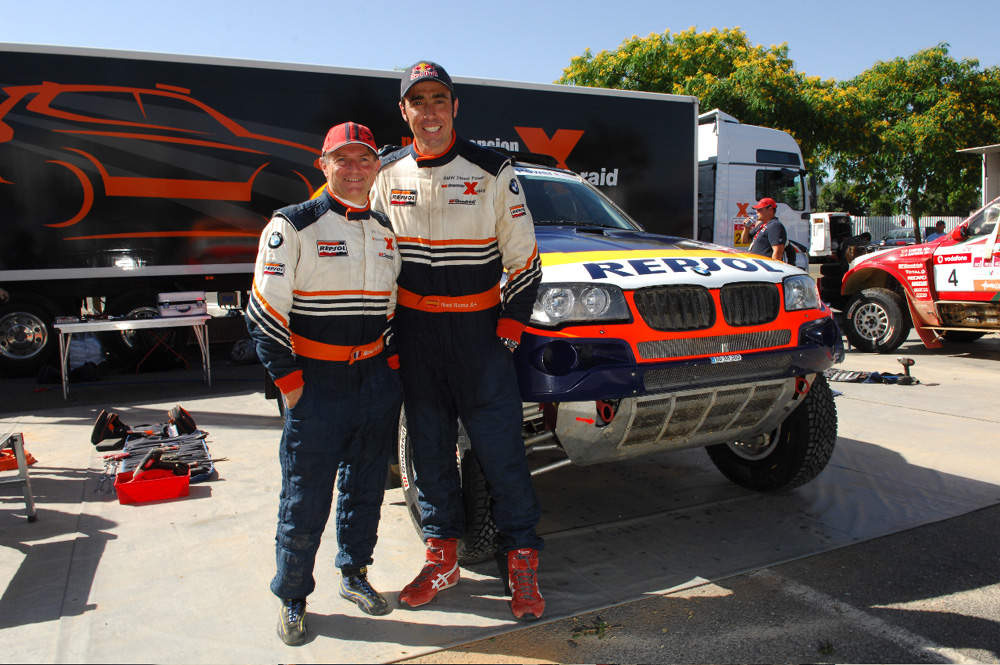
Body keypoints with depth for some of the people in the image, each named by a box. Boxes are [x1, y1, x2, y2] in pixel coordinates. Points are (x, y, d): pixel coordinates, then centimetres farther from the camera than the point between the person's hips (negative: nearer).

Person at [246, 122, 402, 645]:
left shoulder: (384, 232, 11)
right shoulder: (293, 226, -7)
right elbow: (264, 312, -9)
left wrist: (390, 364, 9)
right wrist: (289, 381, -11)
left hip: (376, 380, 5)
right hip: (315, 382, -5)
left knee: (366, 485, 16)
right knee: (305, 500, 4)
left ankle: (353, 573, 36)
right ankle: (292, 596, 24)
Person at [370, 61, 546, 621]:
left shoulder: (492, 172, -2)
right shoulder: (386, 175, 7)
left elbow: (524, 256, 0)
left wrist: (510, 327, -5)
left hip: (480, 328, -3)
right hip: (414, 332, 4)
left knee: (501, 448, -1)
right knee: (429, 448, 11)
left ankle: (522, 560, 16)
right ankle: (443, 558, 26)